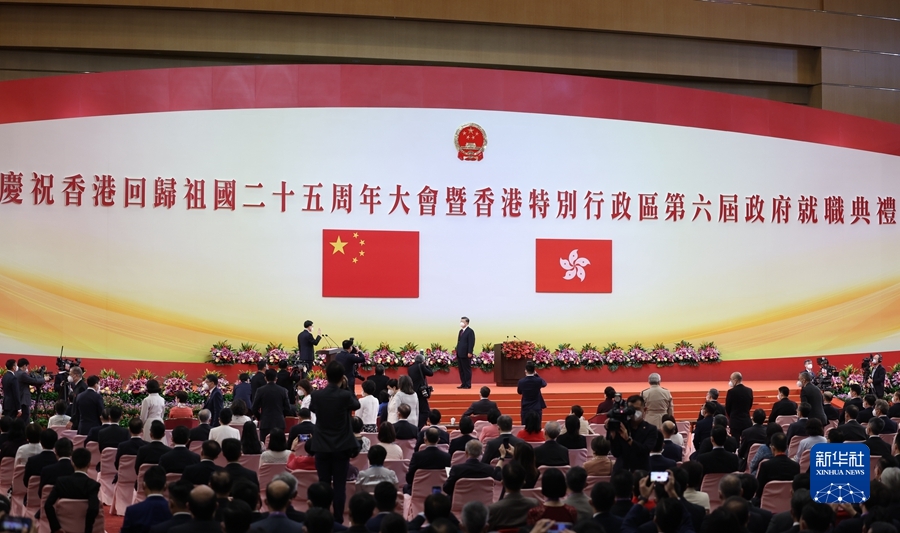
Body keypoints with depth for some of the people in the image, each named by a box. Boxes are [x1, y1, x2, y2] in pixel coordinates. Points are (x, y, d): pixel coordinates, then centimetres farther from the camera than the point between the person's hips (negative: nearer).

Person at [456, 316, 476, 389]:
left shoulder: (470, 331, -7)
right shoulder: (461, 331, 19)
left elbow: (471, 342, -13)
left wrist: (469, 353, -19)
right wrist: (457, 352, 14)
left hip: (466, 354, -8)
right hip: (460, 354, 8)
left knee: (467, 370, -4)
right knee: (461, 370, 8)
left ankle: (468, 385, -1)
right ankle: (463, 384, 12)